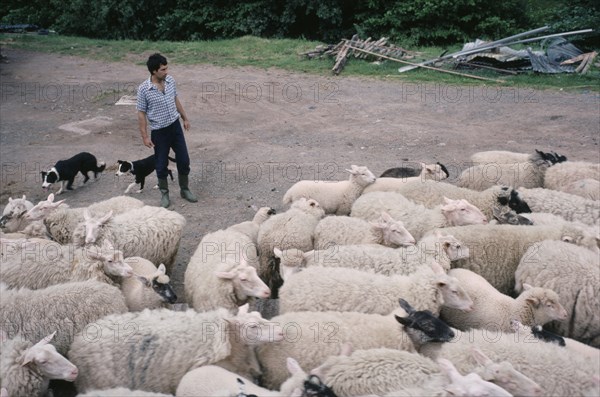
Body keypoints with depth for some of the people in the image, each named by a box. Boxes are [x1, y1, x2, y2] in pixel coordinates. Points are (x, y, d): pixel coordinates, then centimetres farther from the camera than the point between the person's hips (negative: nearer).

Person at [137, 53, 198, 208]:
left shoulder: (171, 80, -4)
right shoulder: (143, 89, -17)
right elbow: (141, 113, -11)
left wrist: (184, 118, 18)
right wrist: (145, 136, -11)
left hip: (175, 126, 4)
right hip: (159, 131, -4)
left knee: (184, 160, 10)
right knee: (161, 164, 8)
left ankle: (185, 189, 29)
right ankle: (164, 193, 28)